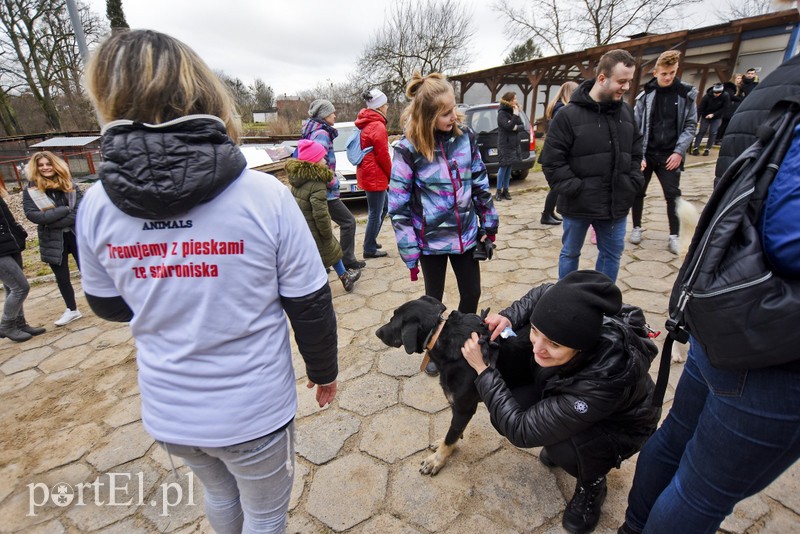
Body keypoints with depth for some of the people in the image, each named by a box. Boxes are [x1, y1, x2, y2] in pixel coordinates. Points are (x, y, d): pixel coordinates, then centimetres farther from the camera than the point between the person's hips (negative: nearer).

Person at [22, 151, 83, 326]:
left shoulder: (69, 184, 2)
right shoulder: (30, 190, 0)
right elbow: (32, 215, -10)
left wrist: (57, 222, -17)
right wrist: (65, 210, -17)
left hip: (77, 235, -1)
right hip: (53, 240, 1)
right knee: (62, 278, 11)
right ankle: (72, 310, 26)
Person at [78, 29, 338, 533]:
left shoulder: (96, 205, -11)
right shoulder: (266, 195, -23)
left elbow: (108, 305, 5)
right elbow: (310, 306, -15)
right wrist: (324, 370, 3)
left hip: (167, 411, 4)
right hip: (253, 410, -3)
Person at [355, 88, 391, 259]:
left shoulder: (366, 124, 13)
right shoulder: (378, 126, -16)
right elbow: (383, 156, -17)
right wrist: (391, 174, -2)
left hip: (367, 174, 10)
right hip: (375, 176, -10)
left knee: (383, 208, 20)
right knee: (375, 213, 0)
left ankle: (371, 241, 29)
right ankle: (369, 249, 11)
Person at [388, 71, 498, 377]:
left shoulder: (464, 136, -3)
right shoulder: (408, 149, -16)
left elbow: (480, 181, 7)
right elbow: (398, 205, -13)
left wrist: (489, 222, 8)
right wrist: (410, 252, -13)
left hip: (466, 234, 4)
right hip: (431, 240, -3)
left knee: (471, 294, 14)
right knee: (434, 299, 14)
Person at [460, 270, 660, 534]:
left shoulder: (603, 382, -44)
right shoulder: (565, 324, -31)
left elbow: (521, 430, -37)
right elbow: (544, 293, -5)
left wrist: (482, 369, -32)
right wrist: (510, 317, -21)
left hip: (619, 426, -4)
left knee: (565, 447, -34)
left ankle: (592, 486, 1)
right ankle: (557, 441, 13)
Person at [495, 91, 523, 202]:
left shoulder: (514, 111, 11)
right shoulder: (502, 113, -10)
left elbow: (521, 125, 10)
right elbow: (508, 126, -20)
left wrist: (516, 127, -11)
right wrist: (516, 114, -20)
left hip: (514, 144, 7)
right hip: (504, 144, -7)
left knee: (509, 167, 9)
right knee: (503, 167, -6)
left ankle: (505, 190, 15)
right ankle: (499, 191, 2)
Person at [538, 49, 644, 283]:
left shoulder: (626, 112, 7)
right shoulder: (569, 115, -12)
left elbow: (635, 152, 16)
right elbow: (551, 160, -15)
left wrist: (633, 184, 3)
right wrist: (574, 189, -17)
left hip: (616, 203, 6)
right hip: (579, 204, -5)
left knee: (612, 254, 16)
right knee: (570, 253, 11)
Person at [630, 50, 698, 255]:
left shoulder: (686, 94, 1)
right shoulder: (645, 95, -1)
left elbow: (690, 125, 2)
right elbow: (636, 127, -2)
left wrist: (679, 151, -10)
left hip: (670, 155, 0)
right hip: (646, 153, 0)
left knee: (673, 195, 0)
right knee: (638, 191, 6)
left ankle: (674, 235, 9)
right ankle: (637, 227, 25)